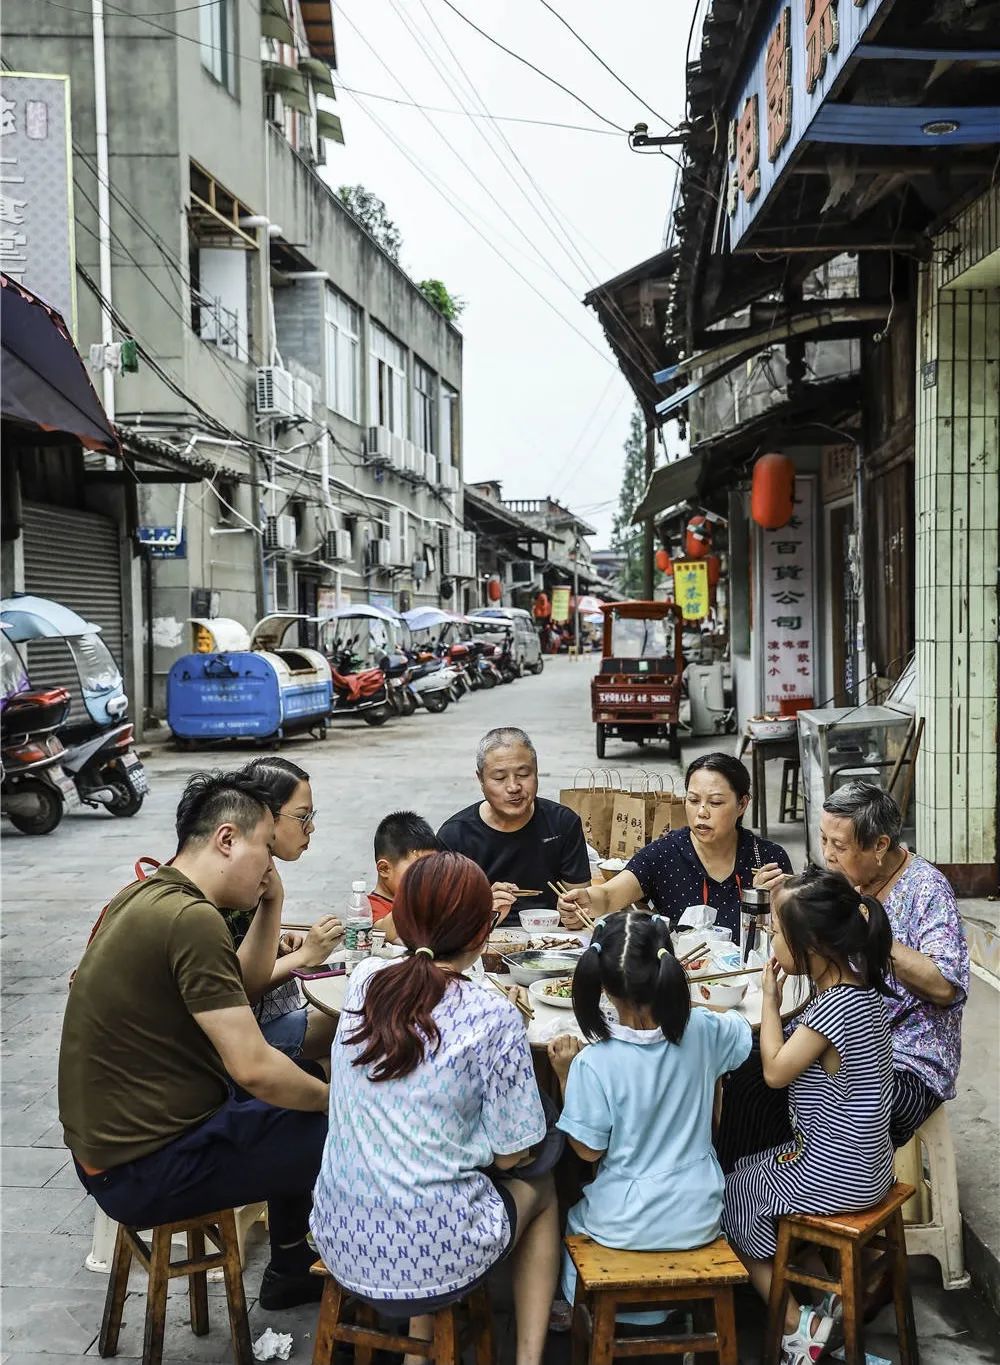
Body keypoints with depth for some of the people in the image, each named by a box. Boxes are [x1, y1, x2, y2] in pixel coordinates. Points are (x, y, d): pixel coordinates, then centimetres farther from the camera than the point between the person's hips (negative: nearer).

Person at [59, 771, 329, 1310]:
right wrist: (334, 1098, -9)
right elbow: (254, 1069, -25)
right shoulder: (192, 918, -25)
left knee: (299, 1115, 23)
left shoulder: (146, 895, 5)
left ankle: (290, 1272, 38)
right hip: (145, 1171, -10)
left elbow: (243, 986, 18)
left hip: (110, 1139, 10)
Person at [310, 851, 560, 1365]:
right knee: (541, 1191, 25)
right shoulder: (493, 1018, -17)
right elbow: (509, 1155, -8)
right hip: (432, 1257, -4)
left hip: (340, 1244, 4)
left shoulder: (364, 980, -4)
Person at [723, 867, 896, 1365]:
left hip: (835, 1175, -9)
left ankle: (795, 1325, 17)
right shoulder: (859, 985, -1)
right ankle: (827, 1288, 21)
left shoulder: (835, 1006, -29)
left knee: (730, 1196, 11)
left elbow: (776, 1071, -18)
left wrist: (770, 997, -11)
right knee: (746, 1172, 21)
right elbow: (802, 1054, 8)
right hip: (863, 1163, 9)